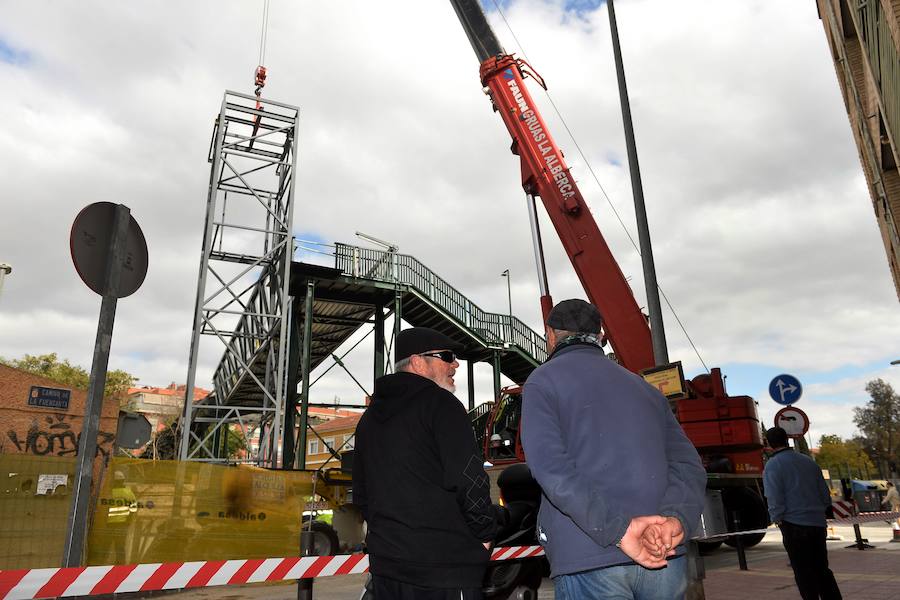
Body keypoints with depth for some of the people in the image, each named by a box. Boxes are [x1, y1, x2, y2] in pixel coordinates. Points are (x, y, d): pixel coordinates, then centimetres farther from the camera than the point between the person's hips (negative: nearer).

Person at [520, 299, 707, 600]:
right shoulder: (645, 388, 21)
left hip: (587, 559, -5)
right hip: (665, 559, 5)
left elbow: (551, 467, -12)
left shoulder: (542, 381, 4)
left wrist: (618, 529, -15)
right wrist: (676, 518, -9)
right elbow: (689, 466, 7)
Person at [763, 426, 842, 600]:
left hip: (794, 525, -6)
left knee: (804, 573, 4)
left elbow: (775, 500, -15)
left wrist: (777, 519, -2)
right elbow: (826, 496, 11)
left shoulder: (773, 465, -10)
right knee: (822, 569, 18)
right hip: (818, 523, 6)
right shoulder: (808, 461, 9)